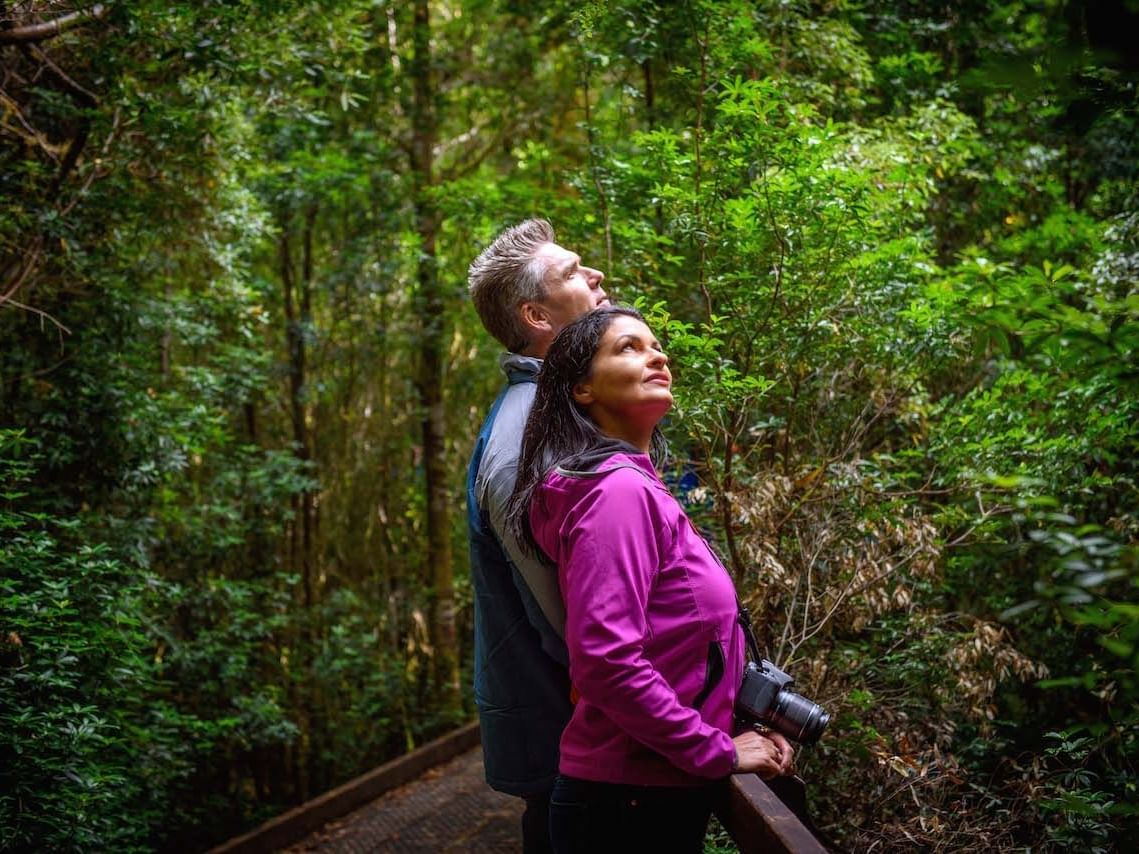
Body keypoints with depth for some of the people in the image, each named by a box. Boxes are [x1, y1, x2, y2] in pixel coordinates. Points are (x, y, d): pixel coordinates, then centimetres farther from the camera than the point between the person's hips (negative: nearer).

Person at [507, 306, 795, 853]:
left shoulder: (634, 487, 11)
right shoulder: (618, 491, -19)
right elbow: (606, 660, -28)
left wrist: (730, 733, 7)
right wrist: (717, 753, -18)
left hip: (652, 792, 9)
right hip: (631, 803, -9)